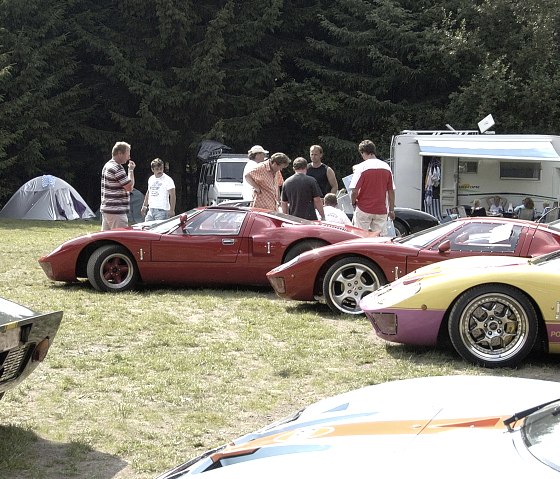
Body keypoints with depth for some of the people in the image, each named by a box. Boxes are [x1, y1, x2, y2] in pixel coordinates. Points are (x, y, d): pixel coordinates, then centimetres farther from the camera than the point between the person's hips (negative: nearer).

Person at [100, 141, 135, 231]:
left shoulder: (107, 165, 16)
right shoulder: (117, 168, -17)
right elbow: (129, 187, -15)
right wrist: (131, 170, -6)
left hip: (106, 209, 10)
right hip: (116, 211, -10)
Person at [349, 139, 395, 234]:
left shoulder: (361, 167, -9)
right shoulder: (386, 167, 4)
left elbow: (355, 191, -13)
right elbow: (391, 191, 7)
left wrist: (354, 203, 6)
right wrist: (391, 210, 14)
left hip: (364, 209, -4)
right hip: (381, 211, 4)